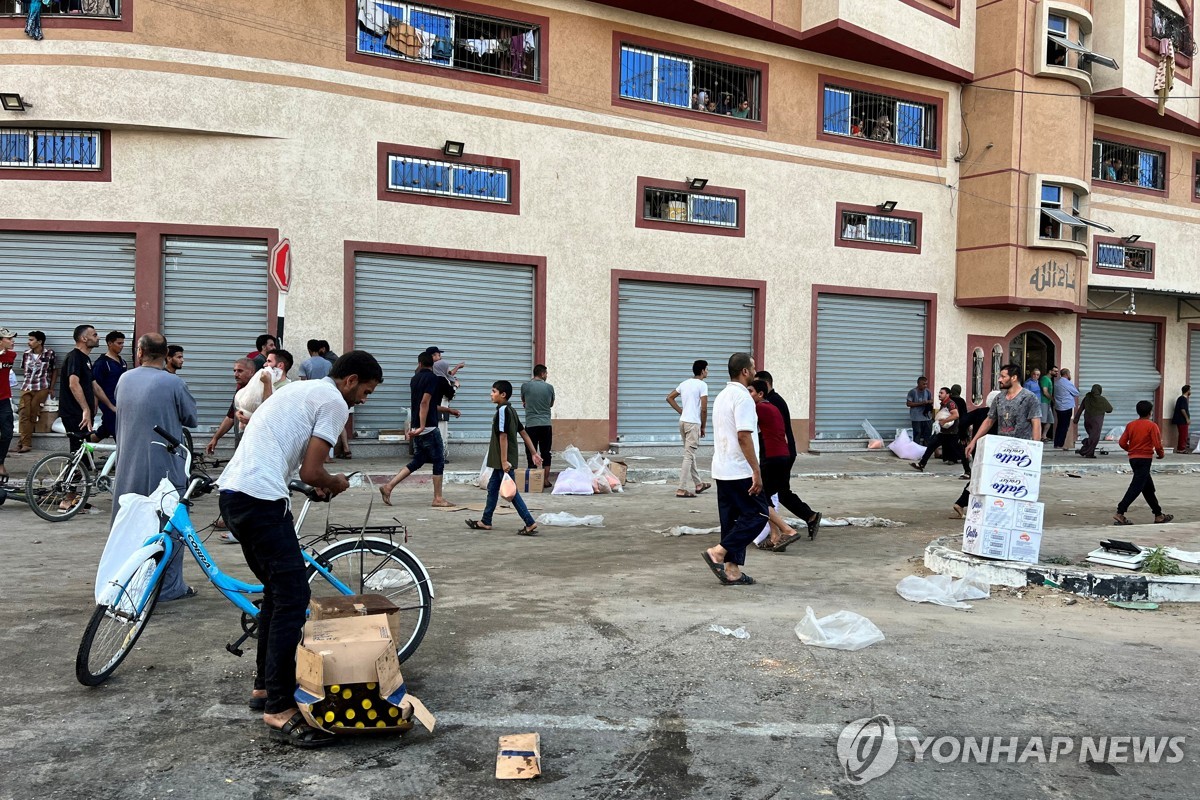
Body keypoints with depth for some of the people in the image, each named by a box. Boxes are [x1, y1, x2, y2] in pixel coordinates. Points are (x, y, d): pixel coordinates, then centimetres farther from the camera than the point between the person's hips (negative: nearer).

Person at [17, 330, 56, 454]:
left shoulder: (50, 354, -2)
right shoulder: (26, 354, 8)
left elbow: (54, 371, 6)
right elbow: (24, 370, 21)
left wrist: (51, 388, 6)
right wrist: (26, 382, 16)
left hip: (41, 388, -3)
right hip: (26, 388, 3)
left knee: (33, 415, -3)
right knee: (24, 414, -7)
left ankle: (25, 442, 5)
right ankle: (26, 443, -7)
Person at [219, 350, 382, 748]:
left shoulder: (299, 388, 24)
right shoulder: (334, 402, -5)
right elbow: (311, 472, -9)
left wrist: (319, 481, 24)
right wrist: (336, 484, 12)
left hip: (232, 491, 10)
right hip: (261, 500, -10)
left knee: (278, 590, 19)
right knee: (293, 597, -8)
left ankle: (264, 686, 28)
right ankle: (280, 709, -5)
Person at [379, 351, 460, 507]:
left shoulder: (415, 379, 15)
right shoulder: (433, 378, -11)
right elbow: (424, 403, -21)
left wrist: (449, 410, 27)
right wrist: (422, 427, -23)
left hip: (416, 428, 8)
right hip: (429, 428, -8)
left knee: (417, 461, 15)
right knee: (439, 461, 3)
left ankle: (389, 486, 8)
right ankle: (438, 498, 6)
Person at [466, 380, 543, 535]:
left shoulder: (502, 410, -16)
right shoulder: (510, 410, 12)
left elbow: (503, 436, -21)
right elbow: (523, 433, 13)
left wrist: (504, 461, -22)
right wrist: (534, 453, 14)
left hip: (504, 460, -10)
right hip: (500, 460, 10)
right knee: (492, 487, 17)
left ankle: (530, 523, -6)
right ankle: (485, 521, 26)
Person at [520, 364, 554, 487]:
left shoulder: (525, 386, -2)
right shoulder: (549, 387, 1)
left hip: (531, 424, -1)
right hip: (546, 425, 1)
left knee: (531, 453, 4)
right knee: (546, 453, 9)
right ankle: (546, 480, 10)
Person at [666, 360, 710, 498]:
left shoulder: (685, 383, 11)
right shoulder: (702, 385, -11)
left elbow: (669, 398, 16)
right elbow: (704, 409, -14)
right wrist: (703, 427, -2)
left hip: (683, 421, 8)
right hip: (693, 423, -8)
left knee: (690, 454, 17)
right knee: (689, 456, -7)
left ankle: (697, 484, 29)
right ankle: (682, 489, -9)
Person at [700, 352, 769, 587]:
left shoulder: (722, 396, 16)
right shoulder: (742, 397, -14)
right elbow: (744, 436, -21)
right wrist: (756, 472, -19)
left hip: (722, 470, 9)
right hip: (740, 471, -9)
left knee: (732, 518, 11)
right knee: (758, 515, -2)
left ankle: (732, 570, 11)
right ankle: (717, 553, -9)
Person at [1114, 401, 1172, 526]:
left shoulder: (1130, 425, 6)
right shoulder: (1152, 425, -8)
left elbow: (1122, 443, 2)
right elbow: (1157, 445, -13)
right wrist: (1161, 454, 7)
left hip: (1133, 459, 7)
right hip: (1145, 459, -7)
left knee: (1148, 487, 16)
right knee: (1136, 488, -9)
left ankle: (1158, 515, 25)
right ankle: (1120, 513, -18)